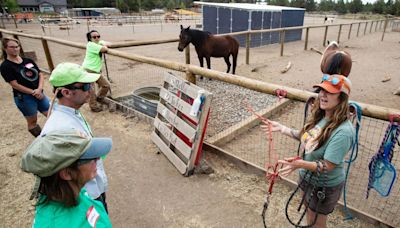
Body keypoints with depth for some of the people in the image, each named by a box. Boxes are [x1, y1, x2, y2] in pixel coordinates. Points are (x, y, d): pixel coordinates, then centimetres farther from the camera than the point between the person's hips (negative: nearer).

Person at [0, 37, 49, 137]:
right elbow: (15, 84, -14)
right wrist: (33, 92, -16)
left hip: (39, 94, 5)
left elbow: (40, 74, 4)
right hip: (23, 97, -5)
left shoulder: (28, 61, 8)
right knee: (32, 121, 9)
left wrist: (39, 89, -13)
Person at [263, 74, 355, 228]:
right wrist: (282, 128, 0)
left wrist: (300, 164, -44)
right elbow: (306, 137, 6)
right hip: (307, 176, 7)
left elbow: (327, 166, -29)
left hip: (324, 186, -7)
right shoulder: (320, 117, -9)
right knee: (309, 210, 31)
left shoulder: (342, 132, -33)